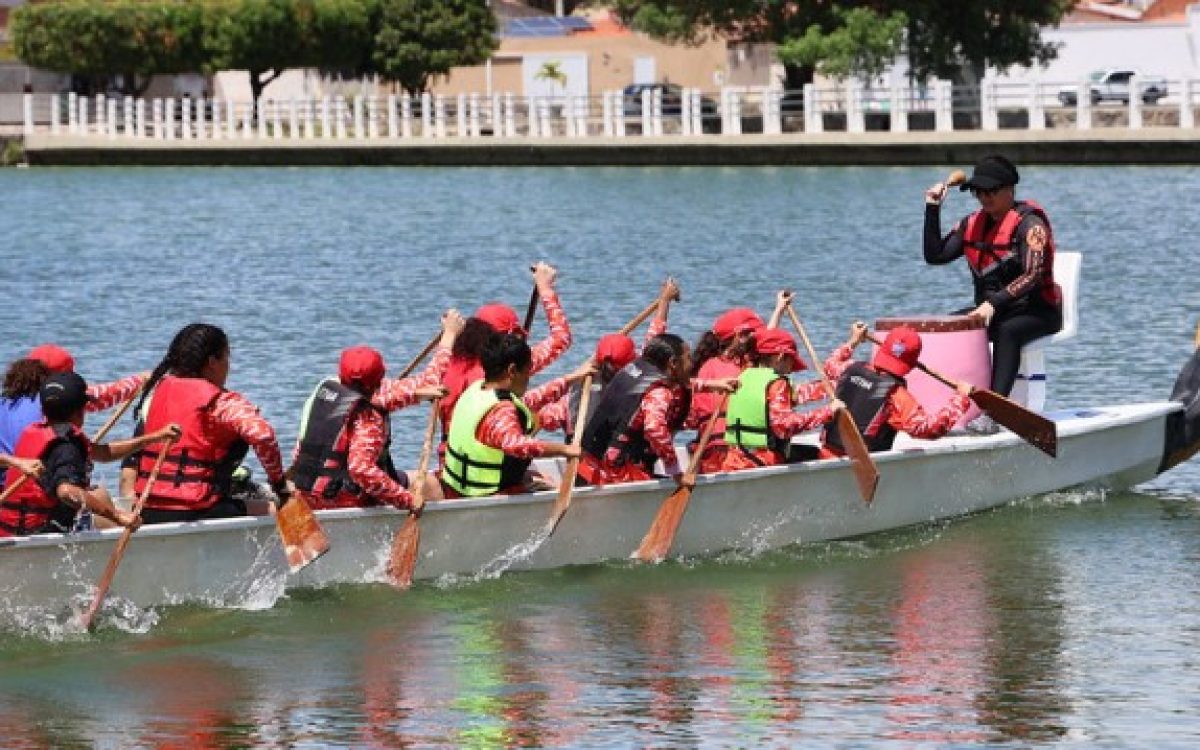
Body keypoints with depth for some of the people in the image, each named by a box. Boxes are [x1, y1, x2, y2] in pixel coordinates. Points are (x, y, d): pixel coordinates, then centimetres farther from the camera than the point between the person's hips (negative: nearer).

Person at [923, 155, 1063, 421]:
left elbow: (1033, 275, -25)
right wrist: (933, 209, -2)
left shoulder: (1029, 222, -14)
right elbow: (935, 256, 5)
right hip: (990, 309, 7)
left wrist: (993, 303, -35)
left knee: (1007, 331, -38)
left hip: (1038, 311, -7)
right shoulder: (973, 224, 8)